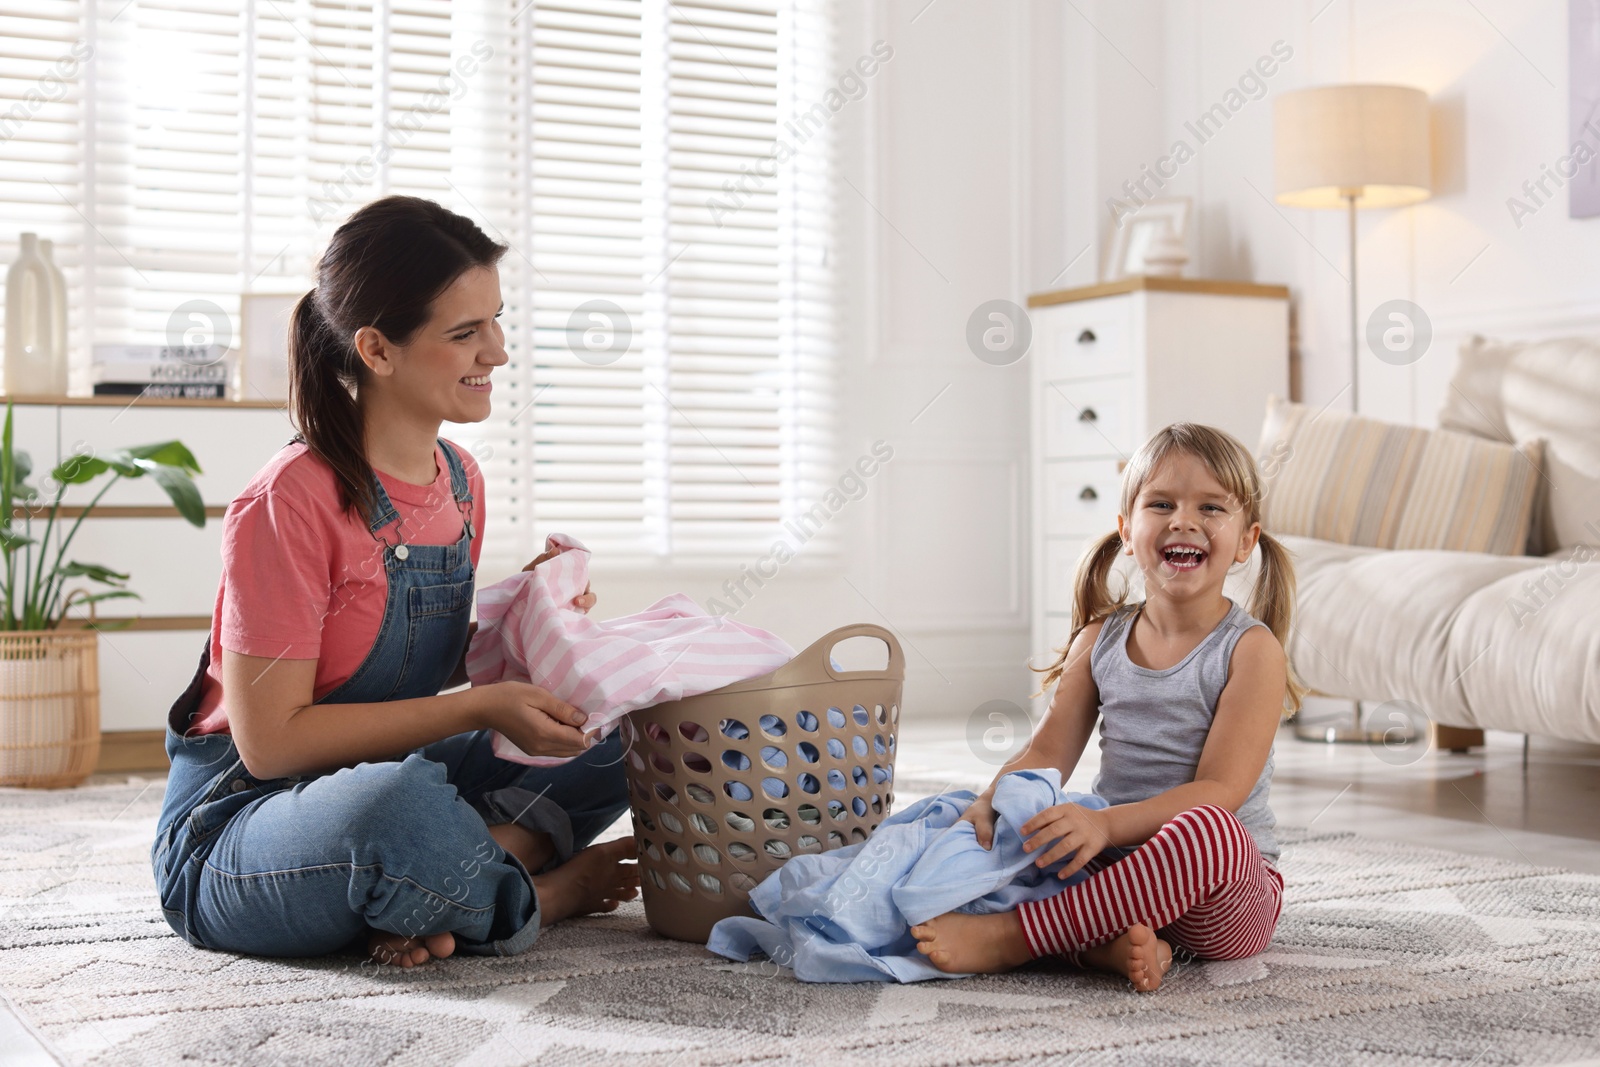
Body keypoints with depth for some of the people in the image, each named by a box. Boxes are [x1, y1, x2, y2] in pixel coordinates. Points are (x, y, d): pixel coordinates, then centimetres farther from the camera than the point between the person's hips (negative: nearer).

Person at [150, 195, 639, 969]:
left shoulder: (459, 480, 4)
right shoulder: (291, 503, -20)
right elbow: (269, 740, -21)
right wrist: (479, 707, -22)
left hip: (389, 776, 8)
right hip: (238, 817, -8)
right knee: (401, 800, -40)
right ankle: (535, 897, -10)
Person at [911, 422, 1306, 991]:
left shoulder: (1251, 649, -9)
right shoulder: (1100, 640, 7)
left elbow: (1219, 792, -18)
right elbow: (1047, 753, 3)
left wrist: (1106, 823, -34)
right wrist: (992, 804, -20)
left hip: (1225, 889, -5)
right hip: (1118, 873, 5)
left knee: (1209, 832, -39)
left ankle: (1009, 938, -33)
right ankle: (1108, 945, -31)